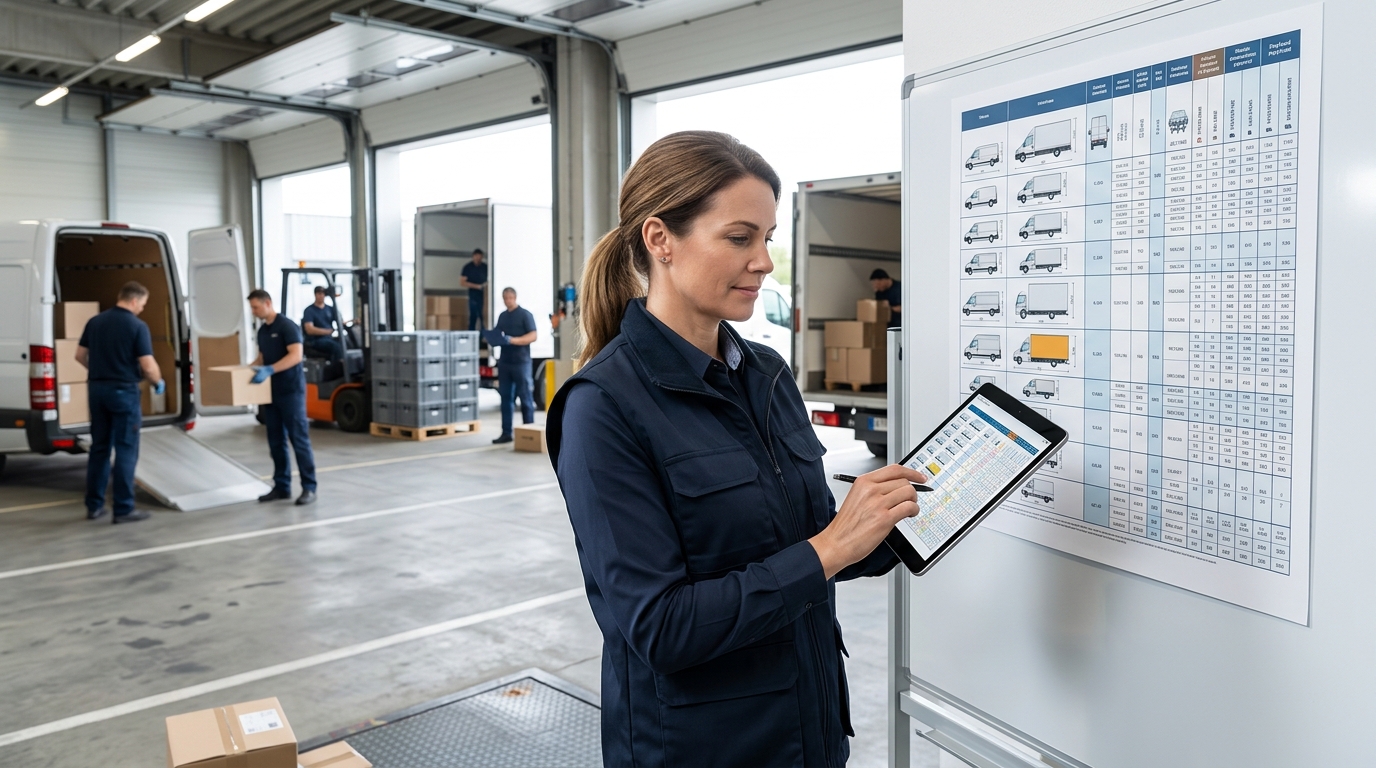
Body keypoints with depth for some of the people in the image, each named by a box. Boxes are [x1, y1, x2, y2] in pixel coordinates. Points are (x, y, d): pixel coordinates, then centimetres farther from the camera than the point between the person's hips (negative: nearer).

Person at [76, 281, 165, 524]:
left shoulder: (95, 321, 6)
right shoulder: (137, 326, -13)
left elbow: (80, 355, 14)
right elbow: (147, 366, -16)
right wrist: (158, 383, 3)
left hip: (97, 388, 6)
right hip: (124, 391, -6)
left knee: (99, 447, 13)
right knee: (126, 450, -1)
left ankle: (94, 505, 17)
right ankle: (123, 509, 1)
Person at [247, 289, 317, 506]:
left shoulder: (287, 326, -12)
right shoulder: (262, 330, 14)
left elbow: (295, 356, -22)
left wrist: (269, 370, -31)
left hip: (290, 391, -9)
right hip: (271, 392, 9)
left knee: (299, 439, -6)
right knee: (276, 441, 10)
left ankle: (309, 488, -2)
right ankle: (281, 486, 17)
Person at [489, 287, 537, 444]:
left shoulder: (525, 314, -4)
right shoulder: (502, 316, 15)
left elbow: (533, 336, -12)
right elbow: (496, 334, 21)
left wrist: (513, 340, -24)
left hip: (521, 362, -6)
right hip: (504, 362, 6)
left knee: (525, 398, -1)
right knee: (506, 398, 7)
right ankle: (506, 433, 11)